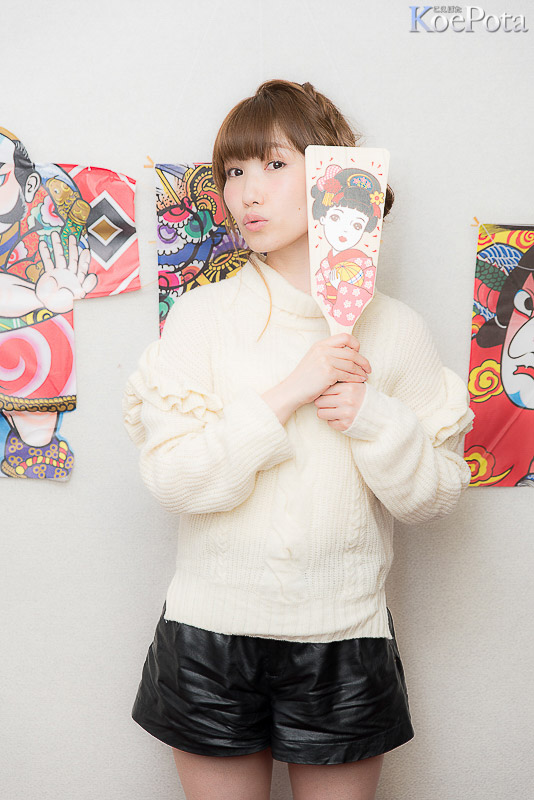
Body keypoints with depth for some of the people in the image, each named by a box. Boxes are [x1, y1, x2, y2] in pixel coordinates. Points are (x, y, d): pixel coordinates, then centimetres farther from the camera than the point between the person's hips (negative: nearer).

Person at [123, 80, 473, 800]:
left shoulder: (394, 328, -2)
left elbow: (438, 492, -1)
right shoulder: (202, 315, -4)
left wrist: (373, 417, -18)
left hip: (345, 635, 1)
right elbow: (172, 476, -13)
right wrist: (288, 394, -20)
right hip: (212, 628, 0)